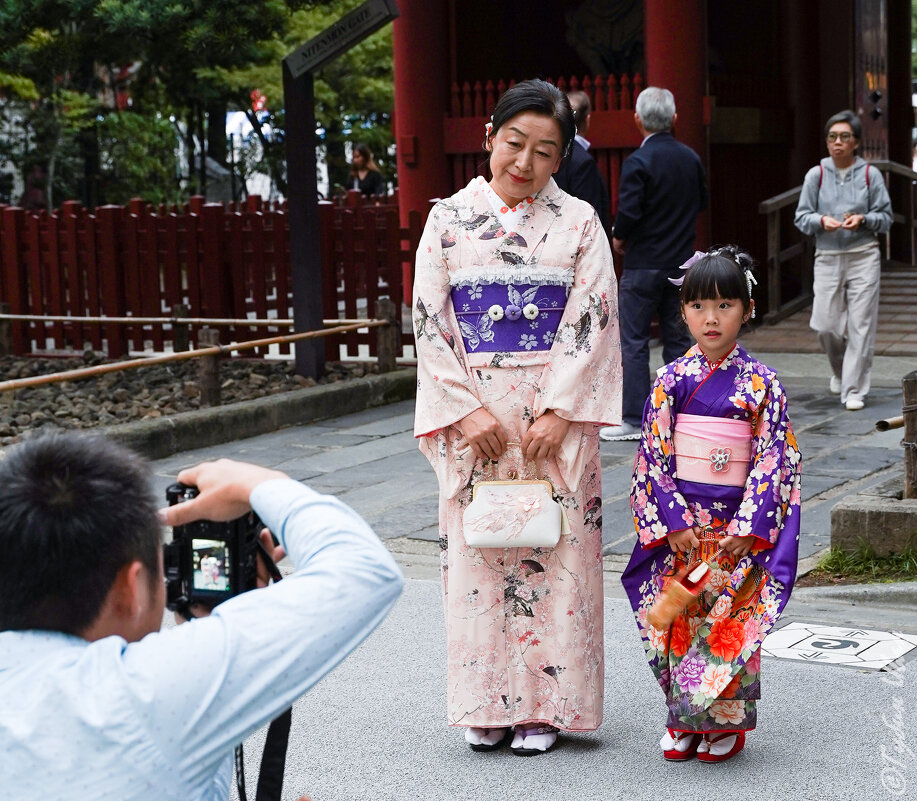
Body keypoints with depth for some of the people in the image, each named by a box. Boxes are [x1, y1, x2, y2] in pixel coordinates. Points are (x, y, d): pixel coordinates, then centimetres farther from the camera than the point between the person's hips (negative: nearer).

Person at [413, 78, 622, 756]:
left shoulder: (578, 222, 4)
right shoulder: (449, 219, 6)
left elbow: (593, 320, -3)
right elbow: (430, 320, 1)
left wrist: (558, 411, -12)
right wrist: (466, 409, -10)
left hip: (556, 412, -1)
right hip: (473, 413, 1)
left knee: (556, 555, 0)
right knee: (476, 550, 3)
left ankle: (545, 705, 11)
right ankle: (488, 706, 14)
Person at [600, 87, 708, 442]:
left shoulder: (637, 162, -15)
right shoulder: (691, 158, 5)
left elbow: (628, 212, -20)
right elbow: (702, 202, 17)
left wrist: (619, 237, -2)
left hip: (643, 264, -6)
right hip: (681, 262, 6)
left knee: (634, 342, 0)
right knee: (677, 338, 12)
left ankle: (635, 420, -1)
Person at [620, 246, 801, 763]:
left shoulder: (762, 383, -3)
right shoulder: (671, 380, 1)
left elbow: (775, 459, -5)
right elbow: (653, 457, 0)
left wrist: (748, 527, -12)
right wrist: (674, 521, -9)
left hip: (740, 527, -1)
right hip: (680, 522, 1)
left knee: (733, 622, 2)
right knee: (679, 618, 5)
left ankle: (727, 723, 17)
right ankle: (683, 720, 19)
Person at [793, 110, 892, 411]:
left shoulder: (870, 175, 2)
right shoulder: (816, 175, 4)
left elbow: (885, 217, 5)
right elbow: (802, 217, 6)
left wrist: (862, 219, -15)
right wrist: (821, 221, -14)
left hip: (863, 256, -1)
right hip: (827, 258, 1)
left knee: (860, 325, -5)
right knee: (826, 325, -1)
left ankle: (854, 391, 2)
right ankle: (840, 371, 31)